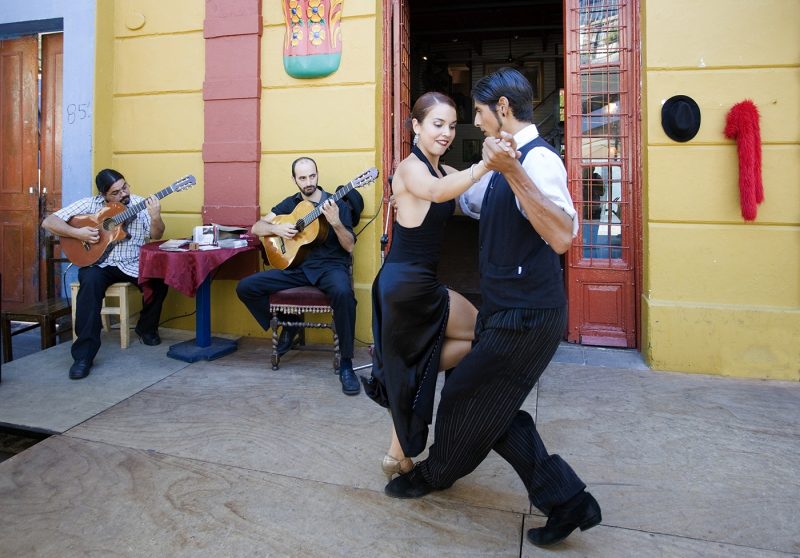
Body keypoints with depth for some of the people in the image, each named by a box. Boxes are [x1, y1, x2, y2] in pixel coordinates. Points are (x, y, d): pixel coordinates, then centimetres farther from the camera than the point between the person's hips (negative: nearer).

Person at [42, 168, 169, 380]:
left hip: (133, 265, 2)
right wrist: (77, 233, -19)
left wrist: (155, 217, -28)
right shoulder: (90, 204, -1)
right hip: (98, 264, -1)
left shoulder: (140, 204, 1)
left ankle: (146, 327, 7)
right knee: (90, 282, -34)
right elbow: (48, 222, -3)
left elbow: (156, 236, -8)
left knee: (160, 280, -25)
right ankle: (84, 355, -28)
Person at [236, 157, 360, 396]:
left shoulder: (338, 204, 0)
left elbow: (350, 247, -6)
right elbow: (256, 228, 13)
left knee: (343, 293, -40)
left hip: (330, 266, -4)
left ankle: (346, 363, -26)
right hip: (296, 266, 5)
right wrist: (277, 228, -9)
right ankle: (287, 325, 12)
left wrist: (335, 222, -24)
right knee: (245, 287, -9)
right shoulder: (290, 204, 12)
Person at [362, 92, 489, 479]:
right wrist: (484, 164, -49)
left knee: (416, 373, 17)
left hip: (412, 283, 9)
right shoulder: (410, 167, -13)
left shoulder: (445, 171, 15)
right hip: (409, 283, -9)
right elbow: (435, 192, -36)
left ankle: (399, 457, 31)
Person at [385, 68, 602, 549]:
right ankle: (566, 500, 22)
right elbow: (465, 201, 32)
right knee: (493, 409, 15)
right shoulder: (510, 162, 14)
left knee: (466, 398, 8)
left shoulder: (538, 159, -17)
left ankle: (434, 474, 36)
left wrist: (513, 172, -41)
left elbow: (562, 237, -34)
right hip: (508, 310, 10)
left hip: (527, 317, -10)